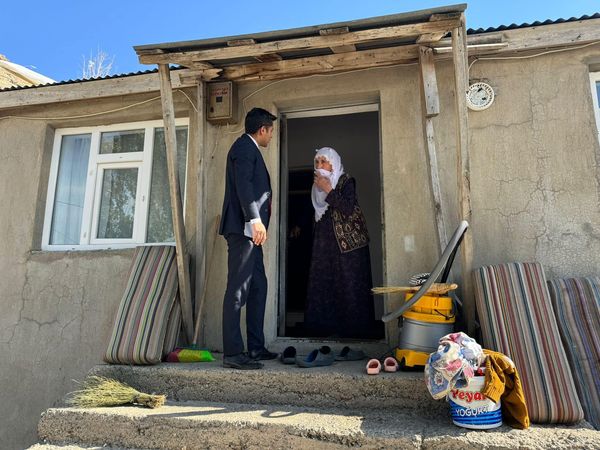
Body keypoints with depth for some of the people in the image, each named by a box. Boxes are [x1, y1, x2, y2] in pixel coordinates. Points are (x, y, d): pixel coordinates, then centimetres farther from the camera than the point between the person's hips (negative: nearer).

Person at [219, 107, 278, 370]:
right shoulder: (245, 146, -6)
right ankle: (232, 354, -3)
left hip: (250, 232, 11)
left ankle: (255, 348, 19)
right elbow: (243, 184, -20)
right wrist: (255, 219, -28)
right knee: (238, 290, -9)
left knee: (258, 287, 12)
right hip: (244, 229, -11)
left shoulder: (249, 148, 24)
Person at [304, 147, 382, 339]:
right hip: (324, 242, 6)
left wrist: (329, 190, -16)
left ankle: (355, 328, 2)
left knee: (349, 285, -6)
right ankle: (326, 326, 10)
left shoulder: (346, 181, -4)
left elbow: (348, 209, -17)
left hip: (347, 242, -6)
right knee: (322, 282, 1)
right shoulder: (318, 185, 15)